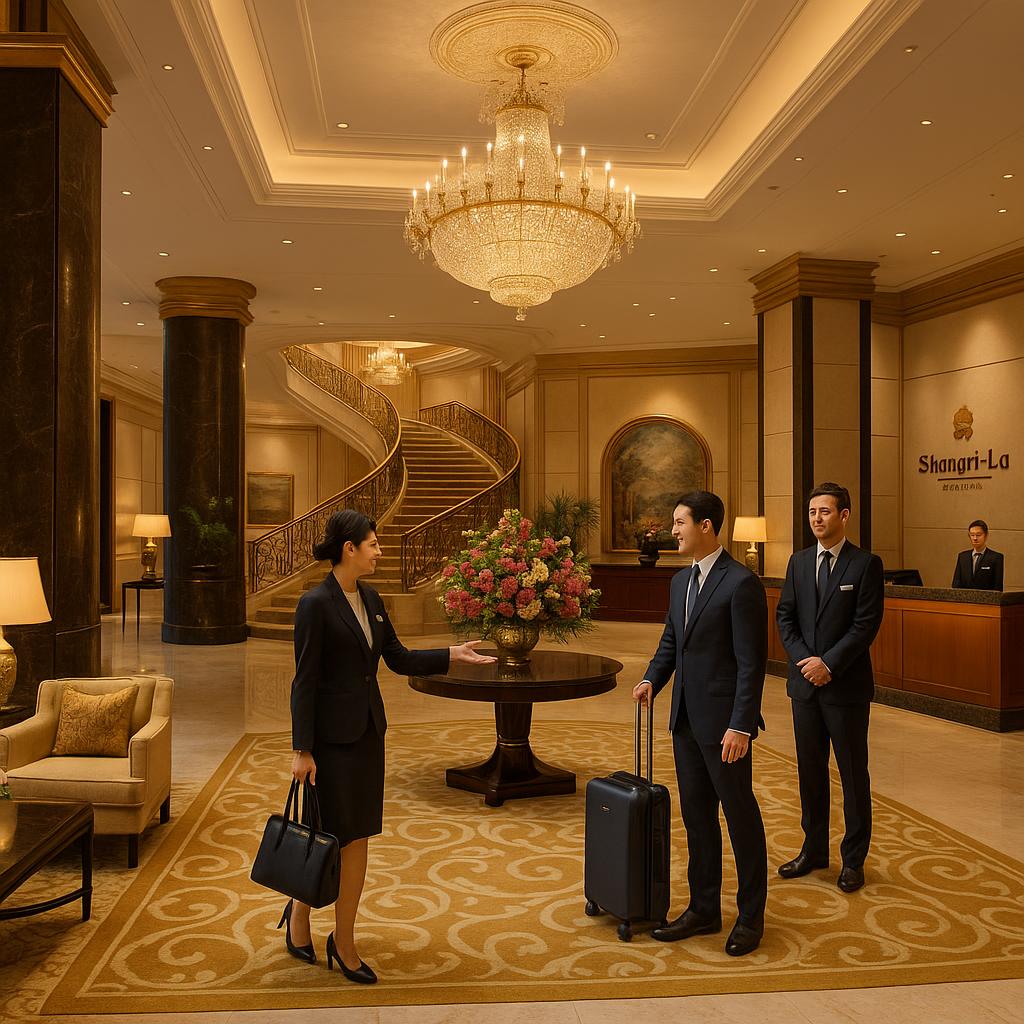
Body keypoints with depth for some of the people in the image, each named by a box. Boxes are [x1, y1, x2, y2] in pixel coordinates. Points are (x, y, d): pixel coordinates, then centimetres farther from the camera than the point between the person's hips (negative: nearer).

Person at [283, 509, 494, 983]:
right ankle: (299, 909, 29)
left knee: (358, 837, 10)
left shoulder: (371, 599, 8)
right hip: (332, 735, -7)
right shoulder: (315, 603, -14)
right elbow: (304, 681, -14)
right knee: (335, 836, 2)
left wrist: (453, 654, 4)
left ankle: (344, 941, 23)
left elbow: (400, 660, 13)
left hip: (368, 730, 7)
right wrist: (302, 750, -14)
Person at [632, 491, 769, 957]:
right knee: (696, 814, 15)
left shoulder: (741, 583, -15)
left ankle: (750, 917, 22)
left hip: (723, 722, -8)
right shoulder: (681, 581, 10)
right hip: (686, 719, 8)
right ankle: (704, 909, 28)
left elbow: (751, 662, -18)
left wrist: (740, 726, -21)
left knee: (740, 814, 7)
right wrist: (651, 679, 3)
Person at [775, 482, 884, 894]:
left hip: (846, 685, -5)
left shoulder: (866, 564, -7)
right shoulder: (799, 561, 8)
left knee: (853, 773, 6)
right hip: (805, 683, 5)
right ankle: (814, 849, 27)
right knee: (810, 769, 13)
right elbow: (785, 616, 6)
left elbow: (866, 625, -12)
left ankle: (853, 859, 19)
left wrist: (828, 663, -17)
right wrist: (805, 659, -8)